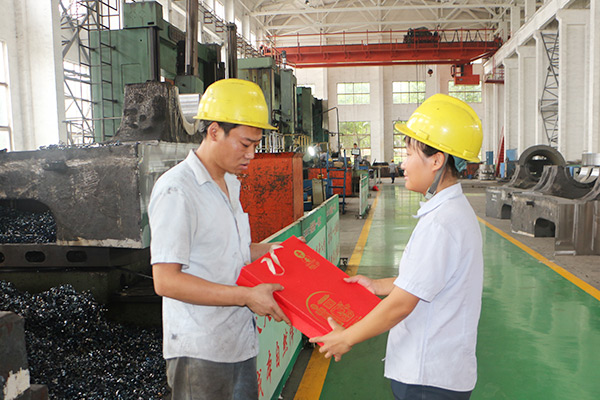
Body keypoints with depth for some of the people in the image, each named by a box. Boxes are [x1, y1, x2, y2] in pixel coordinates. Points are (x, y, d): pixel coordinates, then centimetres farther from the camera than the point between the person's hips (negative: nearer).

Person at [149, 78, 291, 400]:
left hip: (240, 342, 8)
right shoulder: (176, 190, -19)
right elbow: (165, 281, -23)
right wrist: (246, 296, -22)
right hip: (200, 352, -8)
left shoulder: (231, 183, 11)